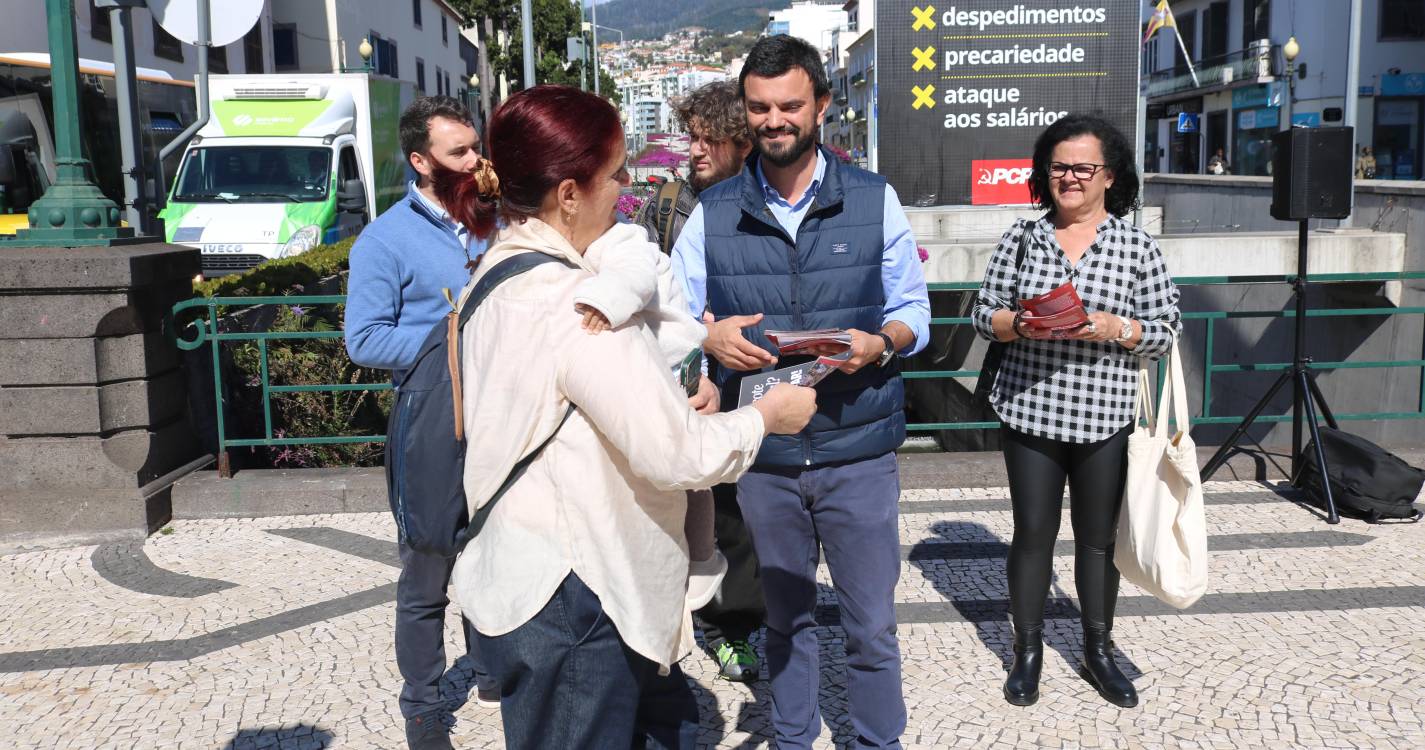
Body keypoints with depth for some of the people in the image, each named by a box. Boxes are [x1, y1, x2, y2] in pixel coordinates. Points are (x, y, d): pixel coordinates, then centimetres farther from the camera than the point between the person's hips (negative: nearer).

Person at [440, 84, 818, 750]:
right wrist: (766, 415, -7)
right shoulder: (573, 304, -24)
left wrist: (672, 394, 6)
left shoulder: (496, 276, 7)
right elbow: (680, 455, -24)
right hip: (566, 607, -9)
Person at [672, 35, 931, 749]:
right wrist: (710, 340, -19)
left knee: (872, 627, 9)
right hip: (763, 455, 1)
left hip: (859, 451, -1)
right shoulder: (712, 213, 0)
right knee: (786, 620, 19)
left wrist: (881, 343, -19)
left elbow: (913, 310, 3)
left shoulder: (876, 200, -1)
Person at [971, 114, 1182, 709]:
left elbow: (1165, 331, 0)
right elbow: (984, 314, 5)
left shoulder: (1138, 247, 1)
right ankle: (1027, 652, 24)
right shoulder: (1020, 238, 4)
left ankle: (1098, 652, 29)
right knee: (1033, 533, 8)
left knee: (1099, 538, 11)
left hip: (1105, 420, 0)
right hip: (1030, 413, 0)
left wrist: (1112, 328, -17)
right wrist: (1019, 323, -16)